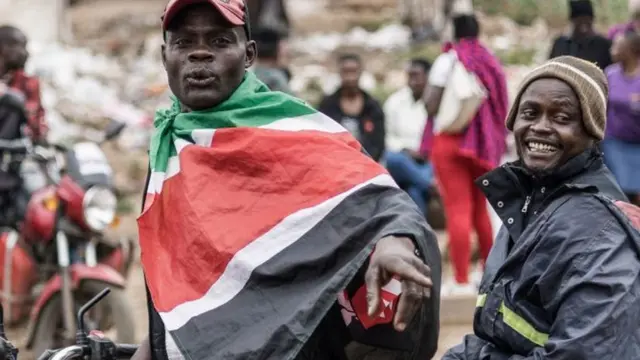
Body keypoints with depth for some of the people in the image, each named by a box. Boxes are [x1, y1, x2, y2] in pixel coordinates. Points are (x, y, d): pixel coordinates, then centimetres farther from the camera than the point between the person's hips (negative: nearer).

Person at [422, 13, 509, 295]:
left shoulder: (448, 60, -6)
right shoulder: (490, 62, 10)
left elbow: (431, 106, -12)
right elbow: (501, 107, 10)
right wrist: (498, 140, 18)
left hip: (451, 140, -6)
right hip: (485, 143, 6)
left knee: (457, 209, -7)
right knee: (480, 208, 18)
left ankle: (461, 281, -10)